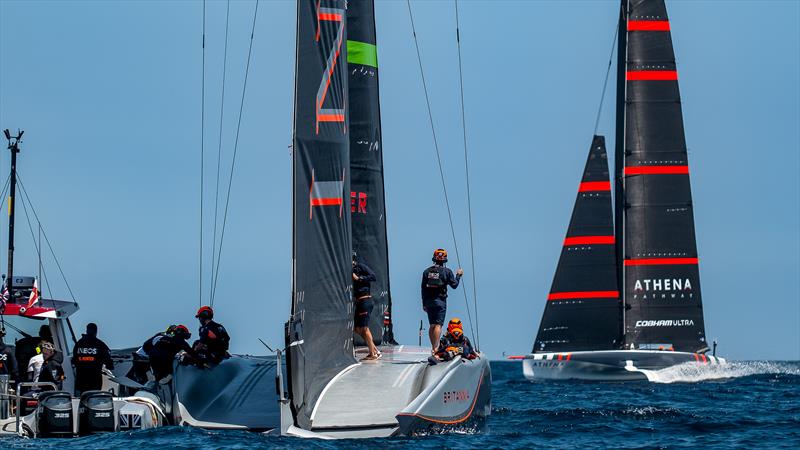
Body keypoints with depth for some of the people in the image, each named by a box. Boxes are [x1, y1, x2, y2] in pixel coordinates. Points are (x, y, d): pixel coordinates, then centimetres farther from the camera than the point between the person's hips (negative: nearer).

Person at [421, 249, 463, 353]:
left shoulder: (427, 272, 6)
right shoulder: (446, 272, -6)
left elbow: (423, 289, 8)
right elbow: (454, 285, 0)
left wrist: (424, 304, 13)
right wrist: (458, 275, 17)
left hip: (429, 301, 4)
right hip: (440, 301, -4)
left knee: (432, 325, 13)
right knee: (438, 325, -7)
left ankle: (433, 347, 17)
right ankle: (436, 347, -16)